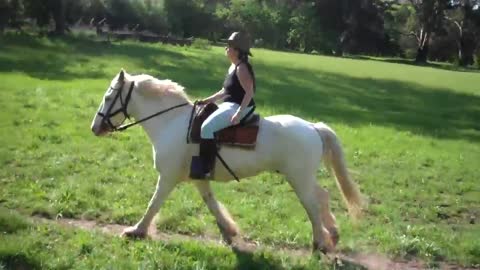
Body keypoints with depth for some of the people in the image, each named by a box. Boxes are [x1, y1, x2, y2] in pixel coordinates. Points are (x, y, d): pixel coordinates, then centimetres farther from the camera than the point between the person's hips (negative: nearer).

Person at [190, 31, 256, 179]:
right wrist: (206, 101, 15)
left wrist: (239, 114, -30)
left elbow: (249, 92, -23)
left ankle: (205, 168, -21)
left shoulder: (242, 68, -17)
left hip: (239, 107, -11)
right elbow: (224, 91, 21)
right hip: (229, 105, 11)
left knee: (207, 127, -24)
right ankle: (198, 159, 23)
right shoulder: (233, 67, 15)